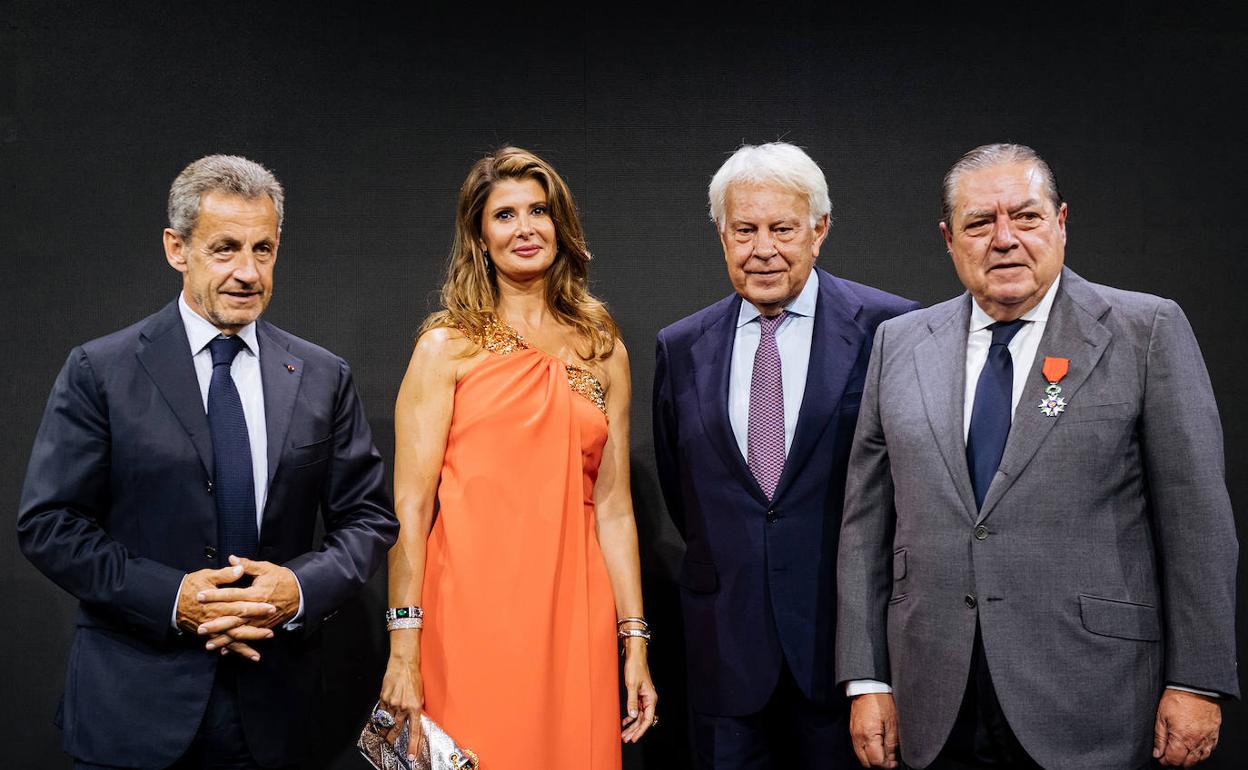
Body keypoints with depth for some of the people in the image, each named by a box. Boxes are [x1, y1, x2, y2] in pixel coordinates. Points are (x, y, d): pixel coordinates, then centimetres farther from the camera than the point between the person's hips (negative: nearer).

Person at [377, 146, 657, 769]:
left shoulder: (603, 349, 11)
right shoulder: (448, 345, 1)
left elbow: (613, 507, 10)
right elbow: (410, 504, -5)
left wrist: (635, 643, 6)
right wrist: (403, 648, -12)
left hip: (573, 613, 3)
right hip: (472, 609, -3)